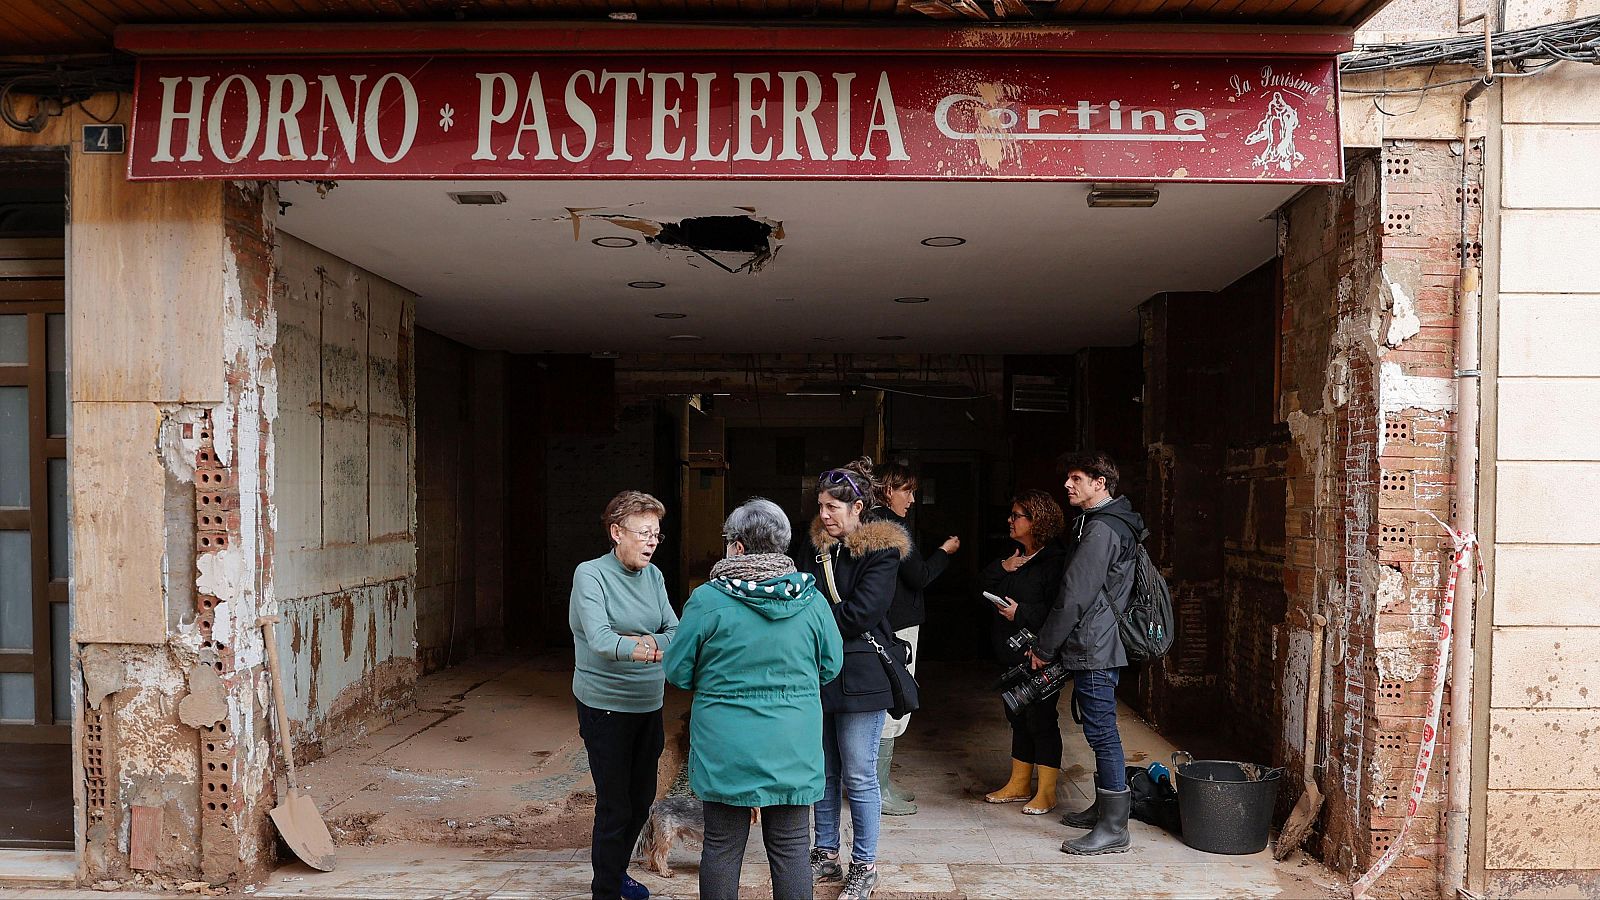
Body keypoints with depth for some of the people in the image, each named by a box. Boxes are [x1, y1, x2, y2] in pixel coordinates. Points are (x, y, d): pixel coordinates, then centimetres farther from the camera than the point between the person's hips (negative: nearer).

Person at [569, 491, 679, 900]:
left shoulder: (653, 576, 4)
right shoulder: (590, 574, -14)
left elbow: (675, 632, -1)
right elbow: (599, 637, -29)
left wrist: (652, 643, -22)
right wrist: (635, 648, -47)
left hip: (649, 705, 6)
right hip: (605, 707, -6)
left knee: (642, 798, 18)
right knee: (614, 805, 0)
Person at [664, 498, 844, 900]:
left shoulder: (707, 599, -12)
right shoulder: (811, 600, -4)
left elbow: (677, 671, -3)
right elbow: (831, 666, 7)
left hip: (725, 749, -2)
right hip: (793, 748, 2)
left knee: (722, 846, 12)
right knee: (791, 848, 12)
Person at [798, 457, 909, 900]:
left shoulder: (880, 552, -11)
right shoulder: (817, 548, 8)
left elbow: (859, 614, -18)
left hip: (859, 676, -6)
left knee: (859, 777, 4)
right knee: (824, 772, 16)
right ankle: (826, 855, 30)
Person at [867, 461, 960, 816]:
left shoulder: (870, 522, 12)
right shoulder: (894, 525, -16)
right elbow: (918, 576, -15)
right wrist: (944, 551, 0)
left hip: (882, 625, 10)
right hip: (897, 627, -10)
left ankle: (881, 780, 25)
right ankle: (878, 789, 4)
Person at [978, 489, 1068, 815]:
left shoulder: (1055, 561, -15)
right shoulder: (1013, 557, 13)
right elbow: (983, 586, 11)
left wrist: (1021, 613, -20)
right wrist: (1001, 568, -5)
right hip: (1013, 654, 9)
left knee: (1041, 720, -1)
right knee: (1018, 718, 17)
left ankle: (1046, 793, 9)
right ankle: (1019, 785, 29)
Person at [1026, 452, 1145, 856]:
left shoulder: (1100, 529, -18)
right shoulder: (1104, 523, 15)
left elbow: (1074, 597, -20)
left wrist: (1043, 648, -12)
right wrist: (1049, 645, 19)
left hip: (1094, 649, -11)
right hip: (1098, 645, 11)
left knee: (1102, 732, -5)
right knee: (1099, 731, 19)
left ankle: (1114, 829, 1)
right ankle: (1104, 807, 31)